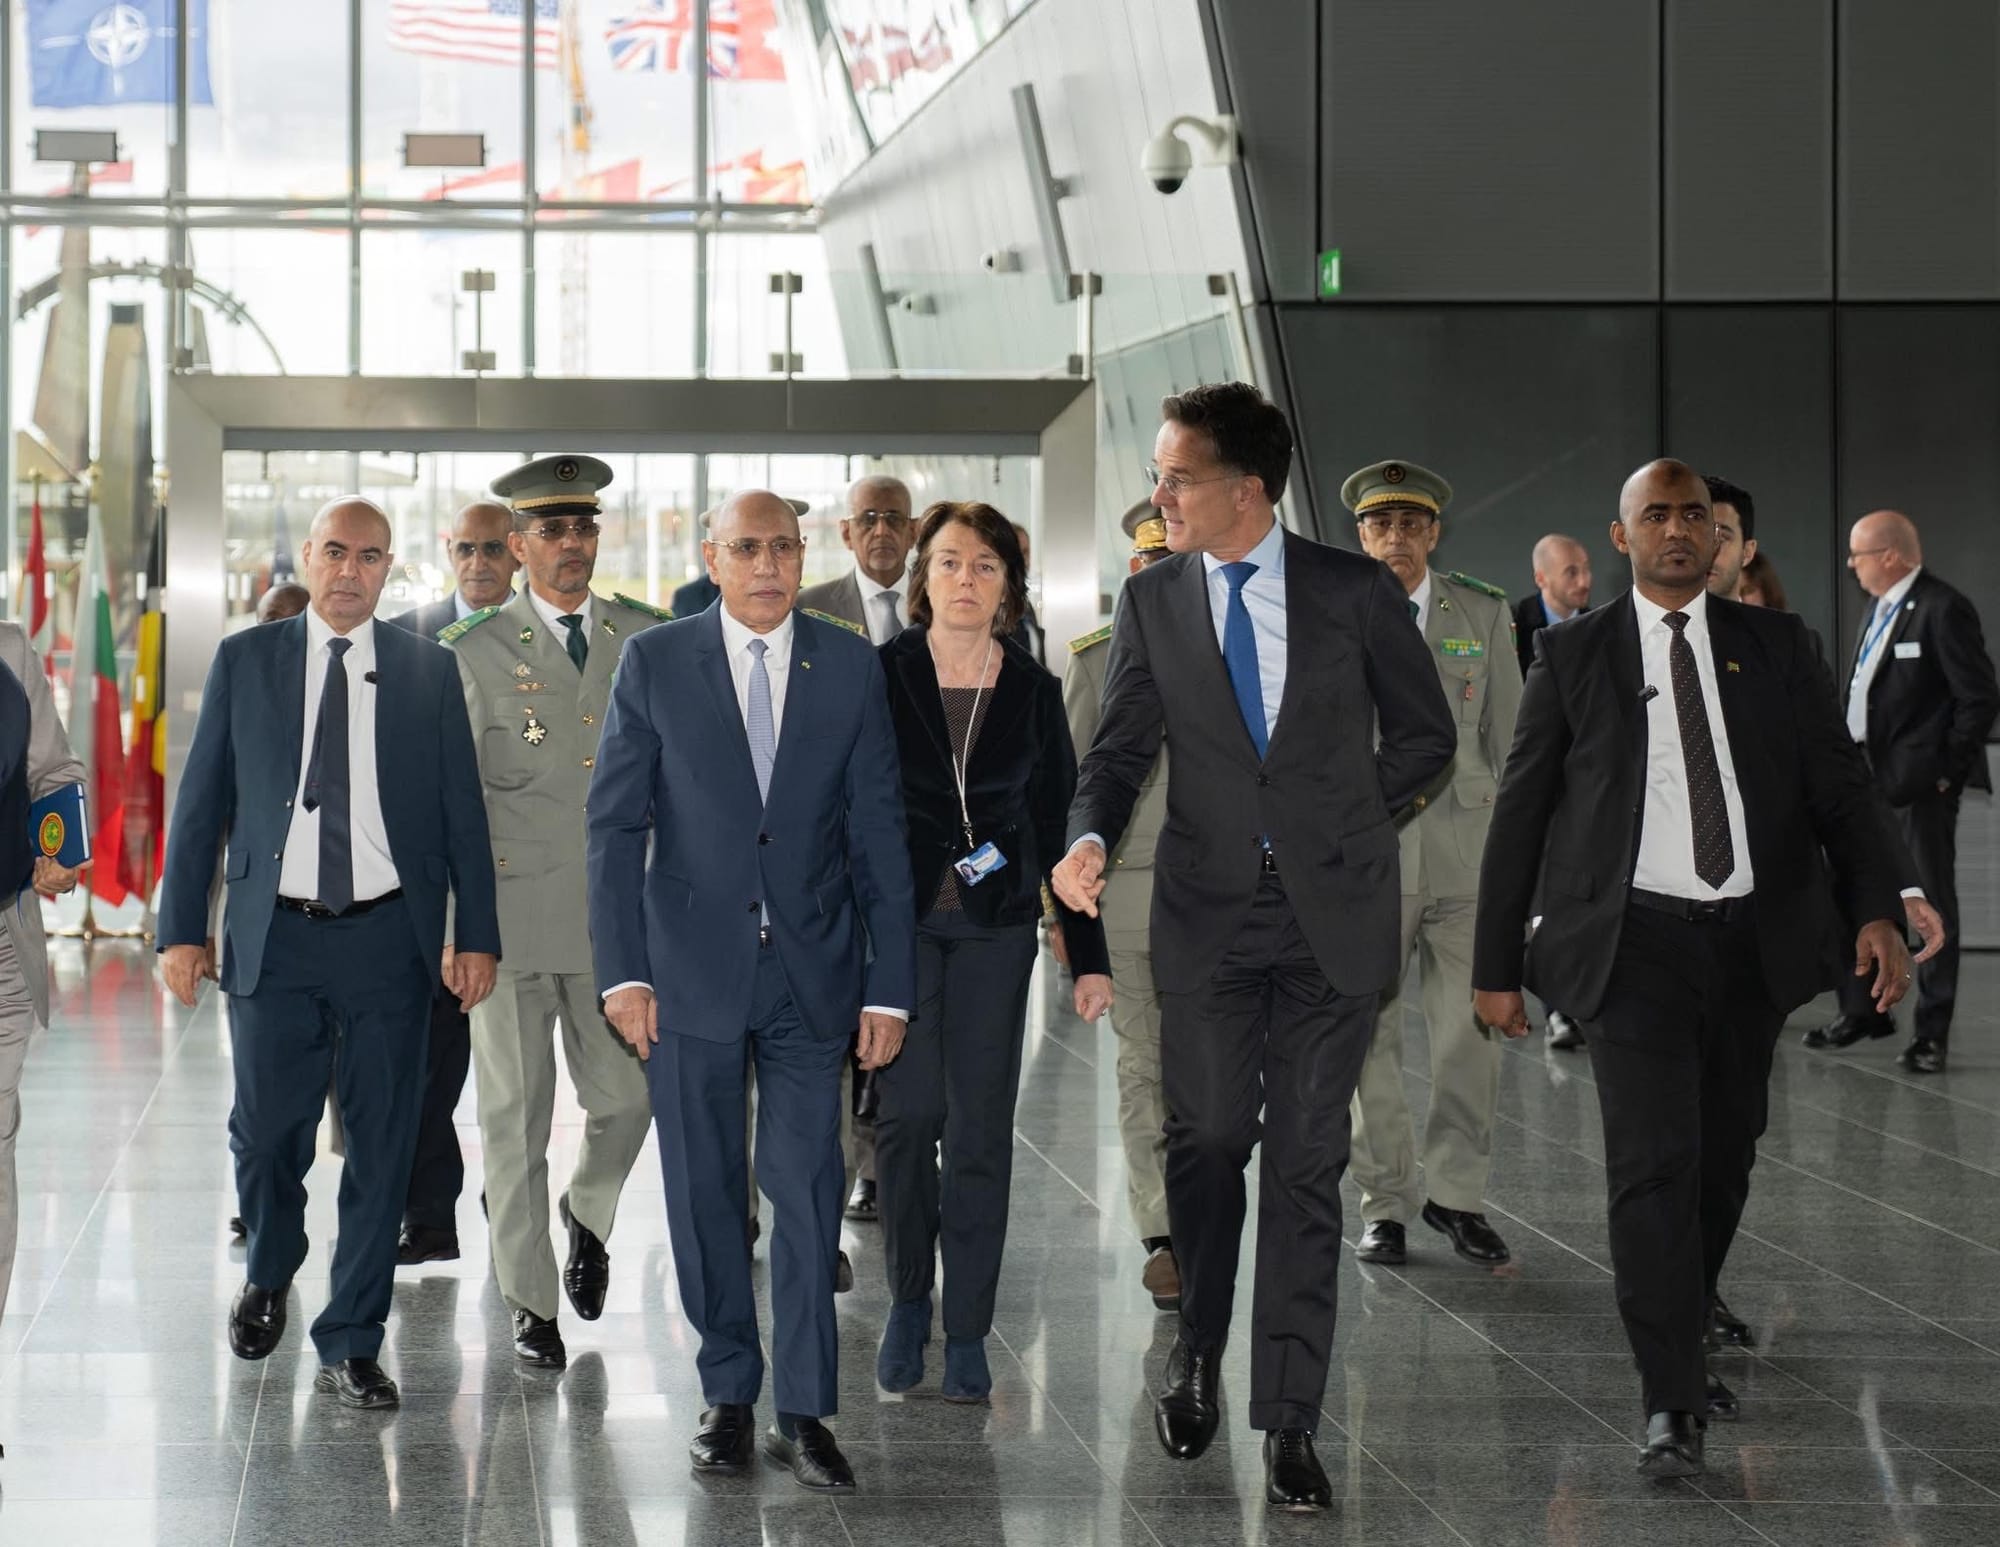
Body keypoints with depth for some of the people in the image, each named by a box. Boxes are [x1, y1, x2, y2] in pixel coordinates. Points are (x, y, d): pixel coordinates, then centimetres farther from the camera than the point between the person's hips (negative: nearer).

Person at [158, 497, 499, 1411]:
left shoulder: (428, 672, 6)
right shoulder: (245, 661, 6)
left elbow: (462, 811, 6)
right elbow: (202, 803, 6)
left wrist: (475, 934, -1)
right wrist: (182, 927, 0)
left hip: (390, 934, 0)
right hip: (274, 934, 0)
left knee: (381, 1144, 1)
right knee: (266, 1130, 1)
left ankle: (350, 1349, 11)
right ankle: (269, 1275, 33)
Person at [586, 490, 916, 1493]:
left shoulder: (850, 668, 3)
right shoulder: (654, 664, 0)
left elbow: (879, 833, 4)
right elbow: (615, 824, 1)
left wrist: (890, 985, 0)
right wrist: (623, 970, -7)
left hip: (813, 971, 0)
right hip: (692, 968, 0)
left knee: (809, 1192, -2)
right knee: (705, 1193, 6)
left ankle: (803, 1413, 6)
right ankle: (728, 1395, 19)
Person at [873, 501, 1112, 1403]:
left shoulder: (1033, 693, 3)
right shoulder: (877, 677, -2)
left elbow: (1059, 827, 7)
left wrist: (1089, 956, 5)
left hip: (996, 929, 1)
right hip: (897, 922, -1)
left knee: (980, 1125, -1)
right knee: (906, 1114, -2)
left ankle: (967, 1332, 7)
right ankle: (907, 1302, 18)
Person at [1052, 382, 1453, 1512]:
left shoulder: (1356, 591, 0)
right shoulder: (1152, 601, 4)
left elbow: (1426, 736, 9)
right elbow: (1123, 749, 4)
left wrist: (1343, 826, 2)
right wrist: (1092, 838, -15)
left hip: (1331, 912, -1)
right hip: (1207, 912, 1)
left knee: (1307, 1167, 1)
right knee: (1207, 1144, 5)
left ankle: (1290, 1421, 5)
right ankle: (1197, 1357, 28)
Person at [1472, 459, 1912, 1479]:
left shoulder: (1774, 647, 9)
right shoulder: (1574, 656, 4)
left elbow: (1838, 784, 4)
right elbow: (1520, 812, 6)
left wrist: (1877, 909, -11)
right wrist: (1497, 965, 4)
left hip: (1754, 940, 3)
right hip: (1637, 943, -3)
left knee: (1724, 1160, 10)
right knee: (1654, 1162, -12)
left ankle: (1679, 1344, 30)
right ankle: (1671, 1402, -10)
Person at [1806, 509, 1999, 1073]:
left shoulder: (1942, 609, -14)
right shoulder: (1879, 610, 12)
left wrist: (1948, 769, -14)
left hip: (1920, 784, -9)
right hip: (1870, 779, 9)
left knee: (1931, 905, 0)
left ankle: (1932, 1032, 6)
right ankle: (1863, 1011, 26)